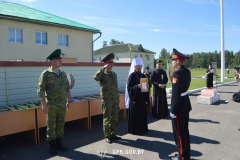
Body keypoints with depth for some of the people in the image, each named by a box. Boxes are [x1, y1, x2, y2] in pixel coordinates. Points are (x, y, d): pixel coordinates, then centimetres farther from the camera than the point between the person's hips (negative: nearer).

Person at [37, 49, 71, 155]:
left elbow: (67, 88, 13)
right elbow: (40, 90, -13)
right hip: (51, 105, -5)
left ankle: (58, 144, 26)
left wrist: (69, 101, 11)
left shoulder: (63, 74, 8)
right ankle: (52, 146, 20)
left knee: (60, 124, 12)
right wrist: (44, 104, -19)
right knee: (51, 126, 5)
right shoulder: (45, 74, -10)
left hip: (62, 104, 5)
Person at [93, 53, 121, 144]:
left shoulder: (114, 74, 13)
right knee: (107, 119, 2)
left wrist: (118, 98, 17)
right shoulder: (102, 74, -7)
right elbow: (96, 77, -31)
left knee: (115, 118, 13)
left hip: (115, 100, 7)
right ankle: (107, 136, 16)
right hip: (107, 100, -6)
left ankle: (113, 134, 27)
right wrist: (103, 68, -26)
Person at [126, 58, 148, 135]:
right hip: (134, 98, -6)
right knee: (135, 114, 1)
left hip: (142, 98, 6)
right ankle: (134, 129, 14)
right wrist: (137, 86, -28)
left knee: (142, 113, 12)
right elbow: (129, 88, -14)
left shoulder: (143, 75, 10)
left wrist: (147, 86, -7)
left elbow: (145, 86, 16)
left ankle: (142, 128, 26)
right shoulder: (132, 75, -9)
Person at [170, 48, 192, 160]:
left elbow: (176, 94, -24)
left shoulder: (177, 73, -22)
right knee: (185, 130, 19)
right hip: (186, 103, 9)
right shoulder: (187, 71, 6)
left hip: (180, 105, -9)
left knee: (179, 132, 5)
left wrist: (173, 111, -18)